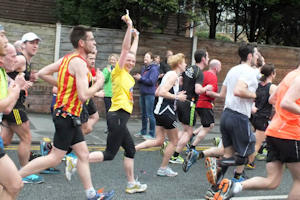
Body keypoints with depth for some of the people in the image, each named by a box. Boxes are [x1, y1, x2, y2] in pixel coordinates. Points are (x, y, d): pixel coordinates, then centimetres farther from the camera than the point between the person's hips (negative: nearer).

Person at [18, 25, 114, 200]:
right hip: (67, 115, -10)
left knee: (84, 155, 12)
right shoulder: (79, 62, -19)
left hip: (70, 116, 10)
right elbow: (84, 95, -26)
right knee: (55, 158, 0)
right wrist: (99, 83, -10)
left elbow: (42, 73, 13)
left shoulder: (67, 58, 8)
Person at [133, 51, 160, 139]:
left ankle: (151, 134, 3)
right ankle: (143, 132, 26)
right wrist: (137, 78, 0)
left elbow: (151, 81, -19)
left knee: (150, 114, -5)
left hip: (150, 94, -8)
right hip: (142, 93, 8)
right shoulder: (143, 68, 14)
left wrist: (140, 78, -14)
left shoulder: (154, 68, -10)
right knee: (143, 114, 16)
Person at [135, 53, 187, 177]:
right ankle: (163, 169, 14)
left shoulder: (169, 74, 16)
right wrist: (177, 97, -15)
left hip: (160, 111, 9)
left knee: (158, 141, 11)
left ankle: (133, 148, -1)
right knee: (174, 141, 6)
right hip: (167, 111, -9)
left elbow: (157, 92, 19)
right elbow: (162, 92, -24)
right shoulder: (174, 75, -14)